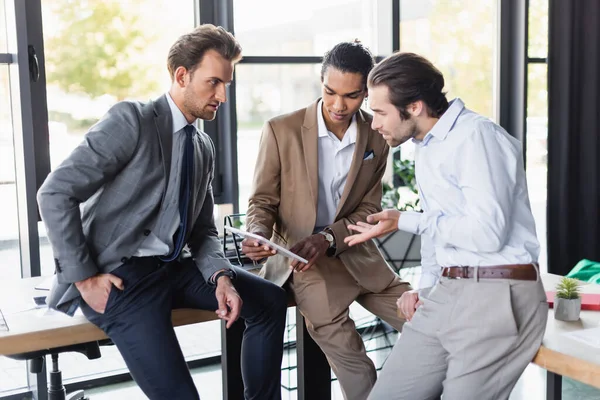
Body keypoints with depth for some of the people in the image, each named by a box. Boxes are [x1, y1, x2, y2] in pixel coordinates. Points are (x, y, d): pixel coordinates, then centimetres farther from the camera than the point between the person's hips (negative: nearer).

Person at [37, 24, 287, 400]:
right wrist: (84, 279, -16)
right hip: (120, 274, -7)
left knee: (271, 299, -3)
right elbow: (55, 194, -15)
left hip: (176, 268, 8)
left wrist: (221, 276, -6)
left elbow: (203, 231, 14)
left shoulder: (204, 147, 13)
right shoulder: (132, 119, -10)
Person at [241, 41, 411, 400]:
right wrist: (258, 235, -22)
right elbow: (262, 201, -1)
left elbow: (369, 210, 2)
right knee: (350, 359, -14)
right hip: (303, 262, -4)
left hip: (356, 253, 4)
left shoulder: (376, 138, 0)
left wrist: (328, 239, -15)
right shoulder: (281, 131, -9)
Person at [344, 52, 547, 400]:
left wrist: (406, 222, -12)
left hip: (495, 297, -8)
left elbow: (487, 232, -22)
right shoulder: (426, 149, 15)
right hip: (444, 294, 8)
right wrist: (426, 286, 8)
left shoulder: (477, 135, -13)